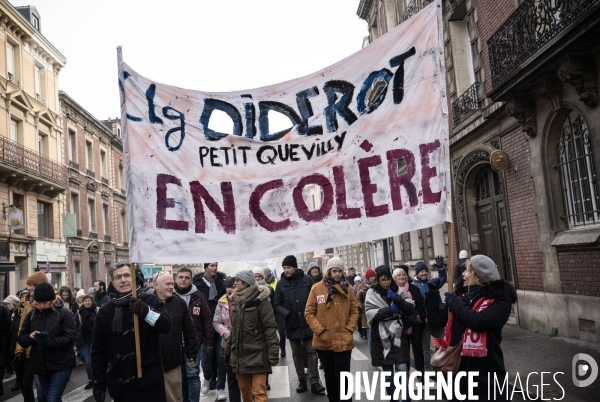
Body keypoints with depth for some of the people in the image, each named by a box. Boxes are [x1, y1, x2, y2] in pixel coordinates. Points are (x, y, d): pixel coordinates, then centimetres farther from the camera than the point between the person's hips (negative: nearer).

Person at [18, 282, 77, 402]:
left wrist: (50, 341, -31)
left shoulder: (65, 313, -10)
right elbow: (21, 339, 4)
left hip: (61, 364, -5)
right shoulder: (32, 314, 4)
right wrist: (30, 337, -19)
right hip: (40, 364, 5)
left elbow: (70, 338, -17)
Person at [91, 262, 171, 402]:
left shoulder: (150, 300, -2)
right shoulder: (105, 311, 6)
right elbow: (99, 350, 9)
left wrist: (144, 311, -29)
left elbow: (166, 326, -15)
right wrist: (98, 382, 6)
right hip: (119, 384, 3)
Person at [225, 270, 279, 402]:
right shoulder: (236, 300, 11)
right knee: (244, 389, 12)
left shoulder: (260, 300, -9)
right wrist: (228, 348, 21)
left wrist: (273, 352, -17)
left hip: (257, 355, -6)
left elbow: (270, 327, -12)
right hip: (239, 354, 6)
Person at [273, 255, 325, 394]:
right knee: (296, 354, 12)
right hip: (292, 324, 2)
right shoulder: (281, 283, -3)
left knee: (312, 352, 1)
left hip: (308, 323, -1)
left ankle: (314, 382, 7)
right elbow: (277, 304, -1)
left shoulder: (307, 279, -5)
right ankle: (302, 381, 24)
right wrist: (287, 314, -17)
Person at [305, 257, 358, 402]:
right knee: (329, 375, 17)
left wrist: (349, 329, -6)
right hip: (324, 341, 1)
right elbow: (309, 313, -2)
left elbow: (354, 312, 6)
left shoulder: (348, 289, 2)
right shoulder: (317, 288, -4)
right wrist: (320, 331, -10)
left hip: (343, 341, 0)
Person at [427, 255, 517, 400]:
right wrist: (433, 291, 0)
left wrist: (455, 303, -13)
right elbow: (436, 318, 8)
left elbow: (479, 321, -26)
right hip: (459, 368, 5)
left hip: (487, 372, -5)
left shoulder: (500, 300, -9)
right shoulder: (462, 296, 6)